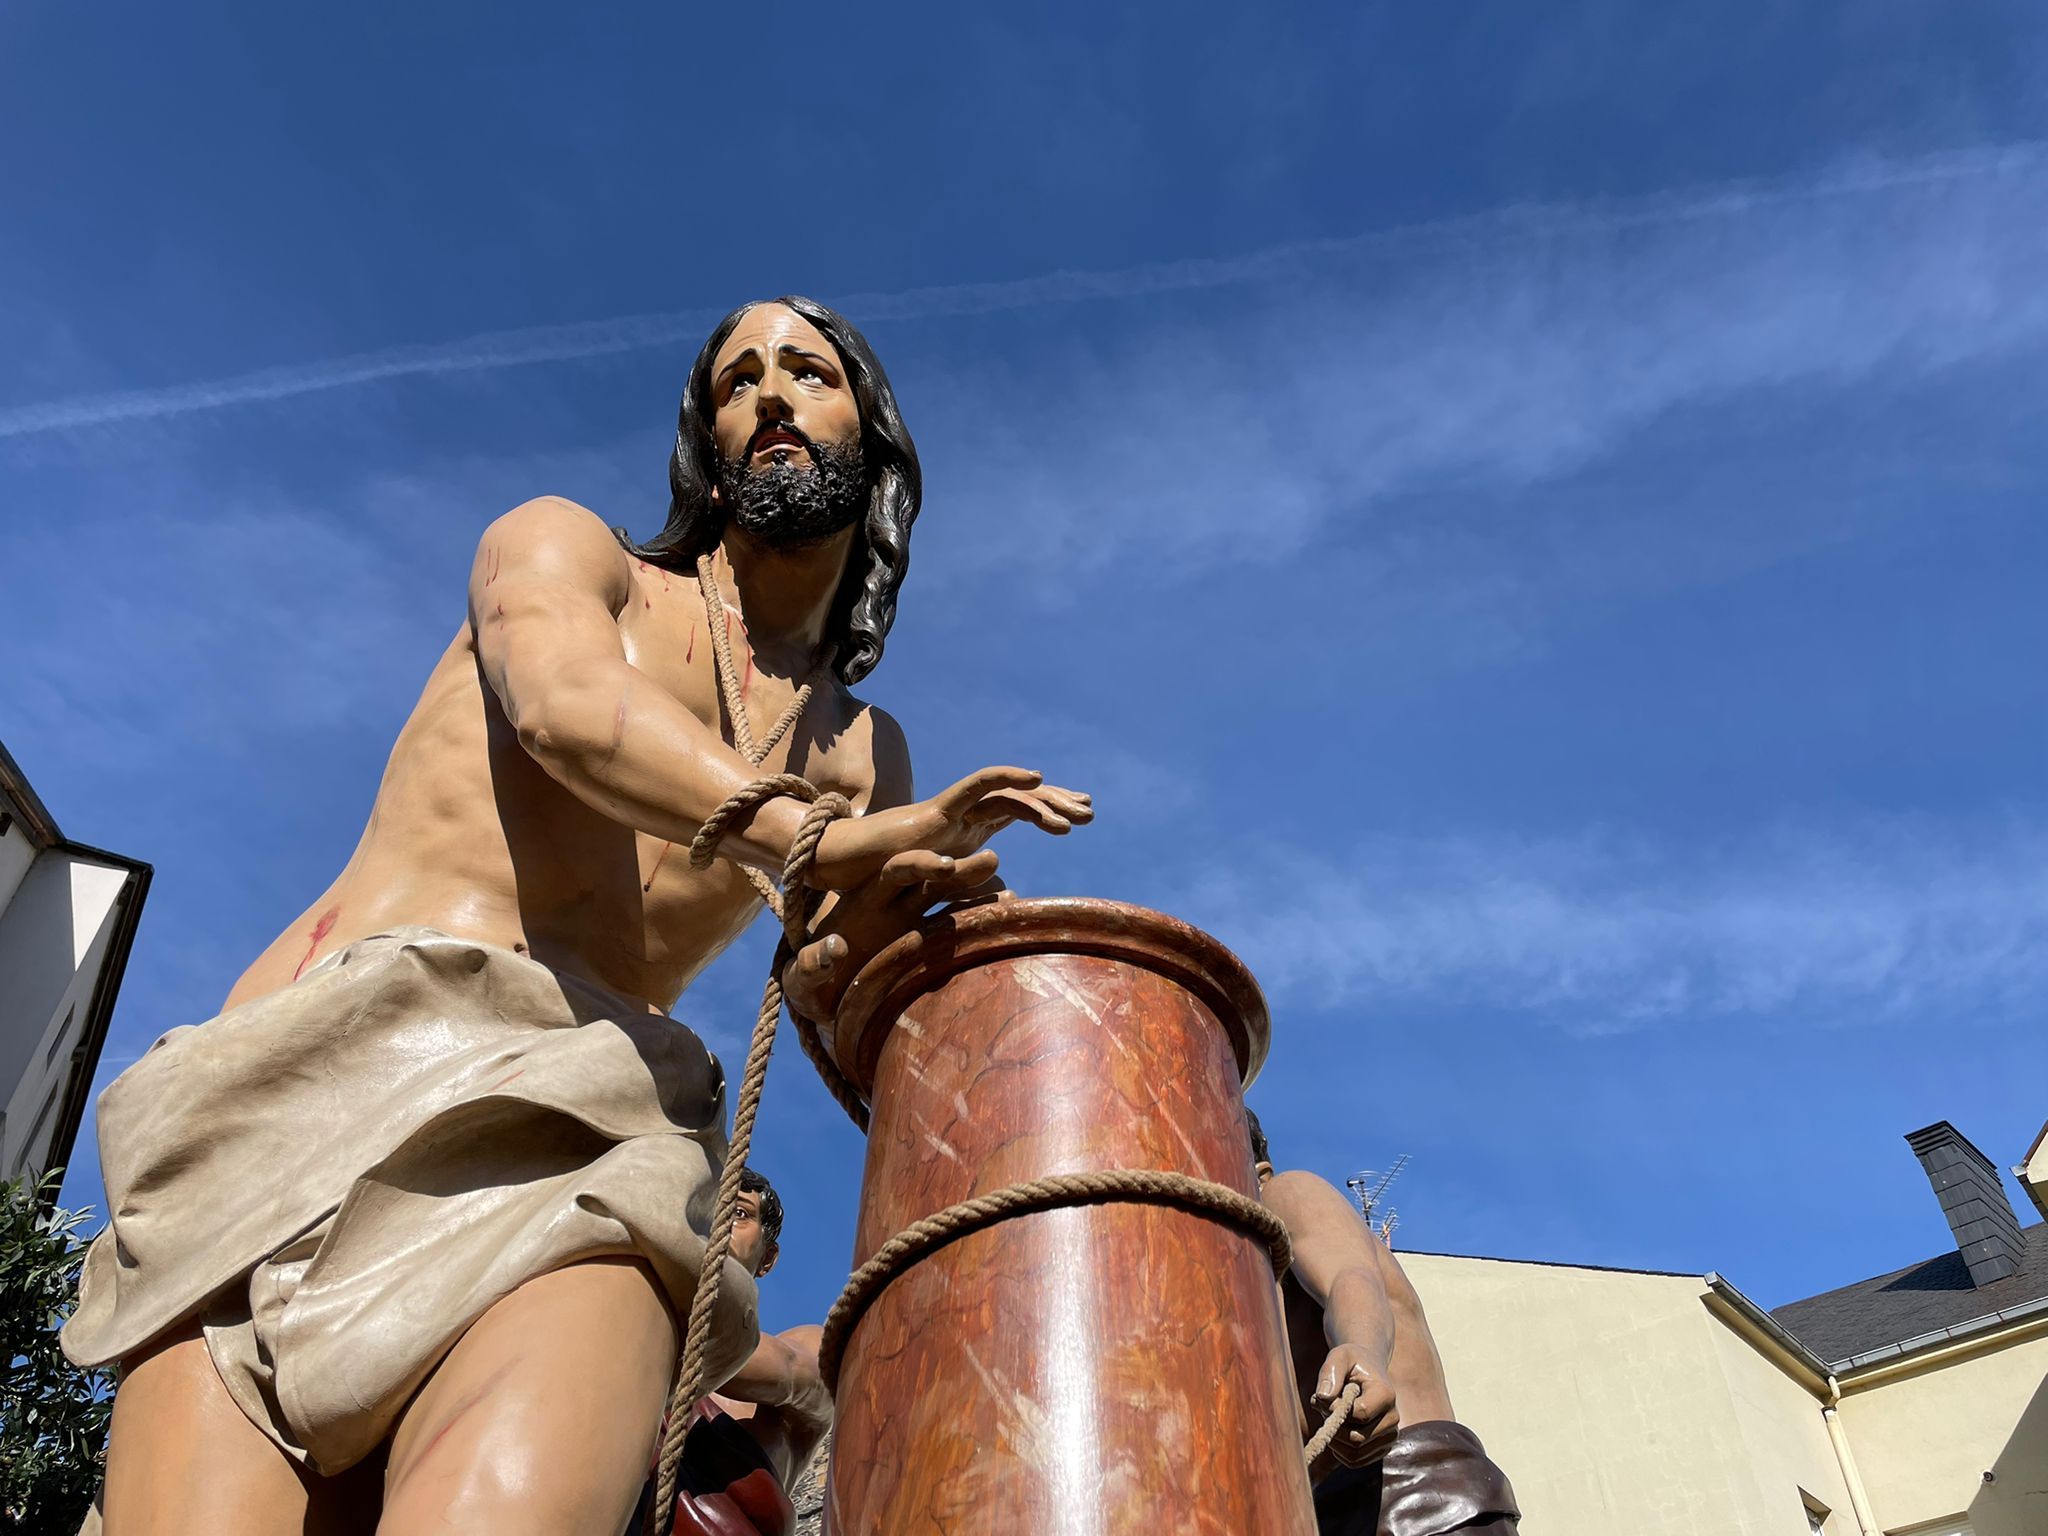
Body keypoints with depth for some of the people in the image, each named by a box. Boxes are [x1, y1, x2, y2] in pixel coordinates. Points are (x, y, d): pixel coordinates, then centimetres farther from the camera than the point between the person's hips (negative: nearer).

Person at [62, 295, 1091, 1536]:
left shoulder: (866, 755, 25)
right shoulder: (560, 546, 17)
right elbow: (569, 707, -7)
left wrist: (877, 922, -11)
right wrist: (810, 838, -23)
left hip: (577, 1129, 1)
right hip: (325, 1066, -1)